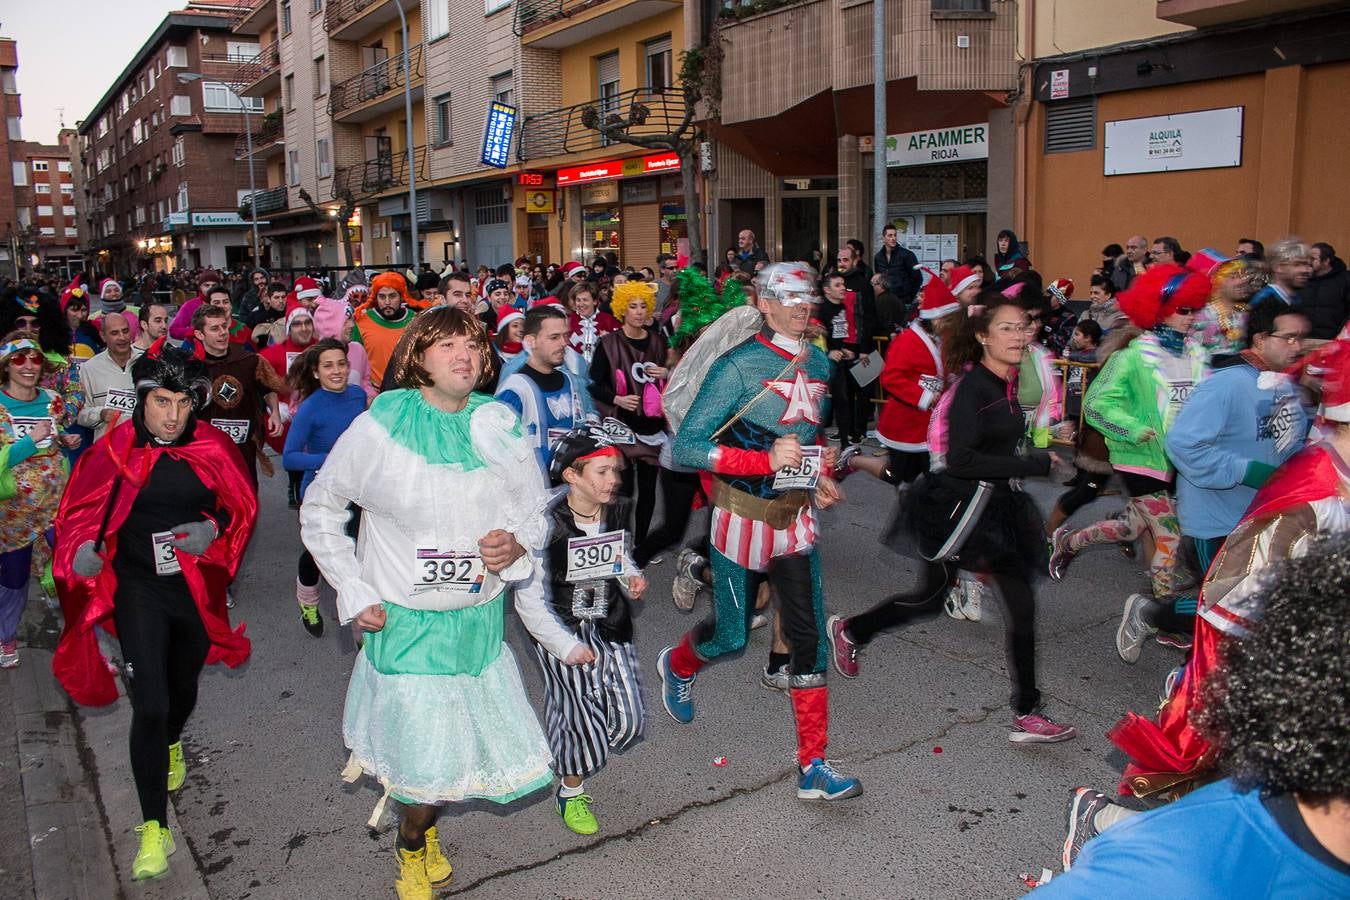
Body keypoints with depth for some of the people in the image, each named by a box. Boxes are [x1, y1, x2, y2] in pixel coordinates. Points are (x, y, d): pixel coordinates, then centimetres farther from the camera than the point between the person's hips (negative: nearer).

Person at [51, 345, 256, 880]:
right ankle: (154, 827, 3)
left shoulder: (212, 446, -8)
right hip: (139, 589, -3)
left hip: (196, 587, 3)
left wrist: (214, 529, -18)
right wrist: (83, 550, -22)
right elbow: (79, 513, -3)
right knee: (150, 704, -12)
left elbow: (243, 506, 2)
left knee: (184, 685, 24)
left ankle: (172, 745, 60)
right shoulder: (115, 449, -12)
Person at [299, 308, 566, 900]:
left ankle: (423, 829, 47)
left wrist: (517, 544, -16)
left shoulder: (501, 428, -3)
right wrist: (355, 595, -5)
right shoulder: (380, 427, -11)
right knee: (425, 756, -1)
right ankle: (411, 845, 35)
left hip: (480, 620, 3)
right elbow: (319, 510, 1)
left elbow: (536, 516, 8)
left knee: (458, 752, 12)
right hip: (406, 623, -3)